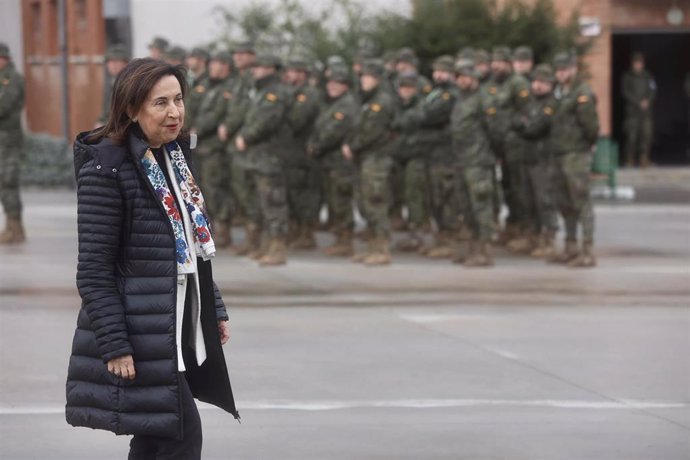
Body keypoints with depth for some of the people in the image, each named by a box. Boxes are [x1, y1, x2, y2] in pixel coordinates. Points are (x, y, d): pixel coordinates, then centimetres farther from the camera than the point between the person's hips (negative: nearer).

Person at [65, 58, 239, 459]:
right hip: (141, 336, -8)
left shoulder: (176, 157, 12)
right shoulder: (106, 168, -14)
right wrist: (114, 345, -19)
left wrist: (215, 309, 16)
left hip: (183, 330, 8)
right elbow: (94, 271, -16)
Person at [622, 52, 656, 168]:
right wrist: (639, 102, -9)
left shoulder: (648, 76, 12)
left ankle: (644, 159, -1)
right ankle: (630, 159, -2)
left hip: (646, 110, 2)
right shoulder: (627, 76, 5)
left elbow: (653, 90, 9)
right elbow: (626, 92, -2)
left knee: (646, 134, -5)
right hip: (632, 110, -2)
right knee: (632, 135, -7)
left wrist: (647, 100, -9)